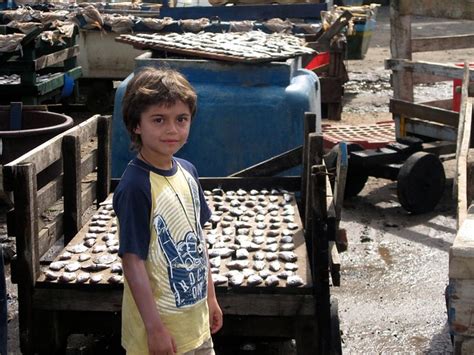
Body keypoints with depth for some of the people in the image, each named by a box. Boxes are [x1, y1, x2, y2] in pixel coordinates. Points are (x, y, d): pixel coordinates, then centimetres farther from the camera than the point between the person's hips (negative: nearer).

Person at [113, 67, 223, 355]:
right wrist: (155, 328, -19)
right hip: (160, 326, -7)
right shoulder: (135, 186, -21)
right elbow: (133, 260, -20)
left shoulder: (188, 171, 1)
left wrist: (211, 297, 15)